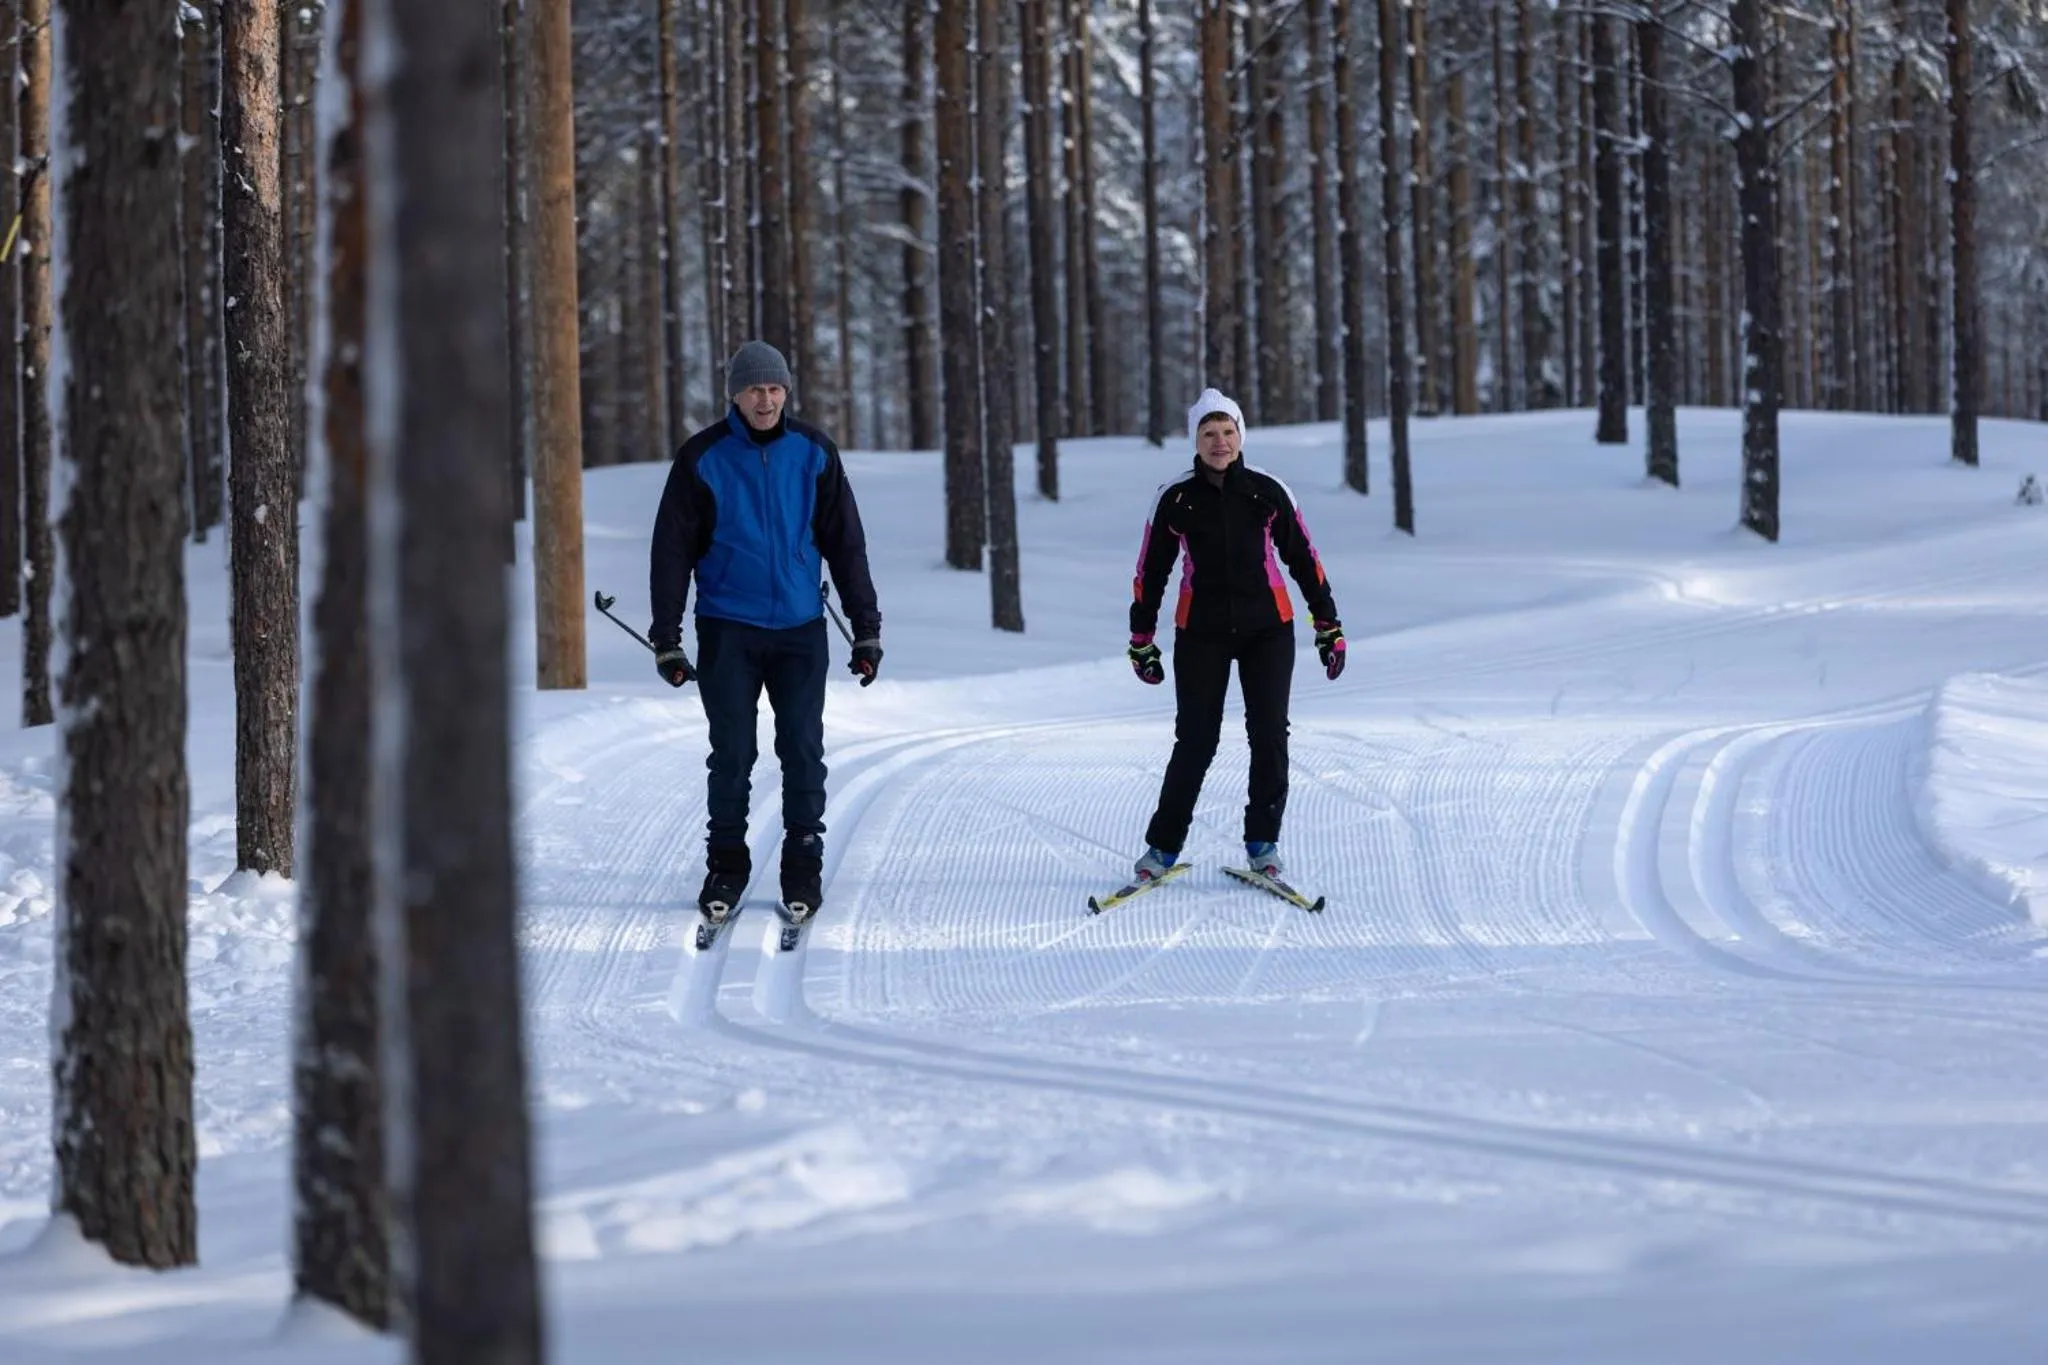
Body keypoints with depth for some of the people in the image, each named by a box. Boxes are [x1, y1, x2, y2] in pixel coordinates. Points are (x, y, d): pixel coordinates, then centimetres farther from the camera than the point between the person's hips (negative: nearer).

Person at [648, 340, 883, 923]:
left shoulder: (813, 452, 2)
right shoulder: (703, 458, -4)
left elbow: (845, 542, 6)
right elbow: (672, 549, 0)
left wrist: (867, 627, 4)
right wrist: (666, 639, -3)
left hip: (800, 629, 1)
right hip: (728, 629, -1)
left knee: (802, 754, 1)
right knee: (731, 756, 1)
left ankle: (803, 868, 11)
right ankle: (726, 867, 13)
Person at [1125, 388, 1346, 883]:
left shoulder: (1267, 492, -1)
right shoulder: (1176, 499, -2)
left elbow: (1304, 559, 6)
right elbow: (1150, 572, 7)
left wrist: (1329, 626, 6)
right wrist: (1141, 641, 10)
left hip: (1267, 628, 1)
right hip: (1201, 632, -1)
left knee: (1269, 735, -5)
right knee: (1196, 740, -4)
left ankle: (1262, 842, 9)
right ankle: (1163, 846, 9)